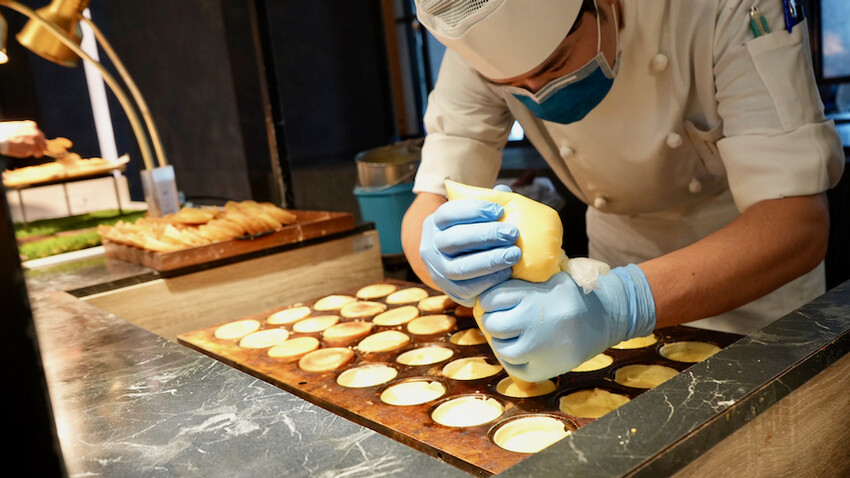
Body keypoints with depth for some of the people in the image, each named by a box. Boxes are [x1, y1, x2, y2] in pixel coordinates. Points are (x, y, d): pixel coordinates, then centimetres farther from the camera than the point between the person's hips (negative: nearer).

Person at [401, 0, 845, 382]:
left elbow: (798, 223, -38)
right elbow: (425, 210, -24)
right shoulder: (479, 46, -23)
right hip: (622, 253, 2)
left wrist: (623, 301, -54)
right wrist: (442, 258, -48)